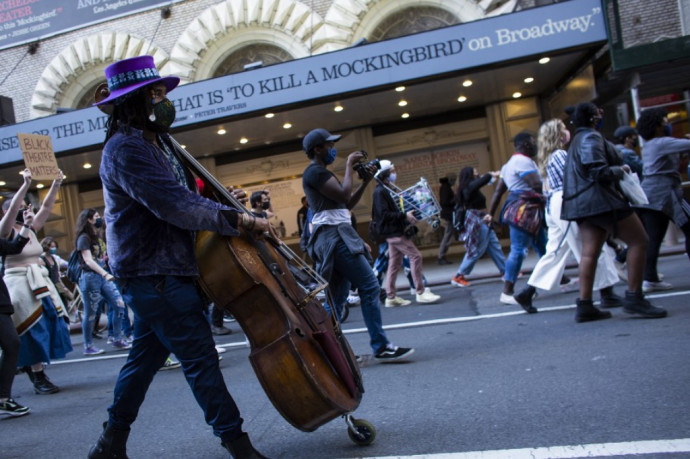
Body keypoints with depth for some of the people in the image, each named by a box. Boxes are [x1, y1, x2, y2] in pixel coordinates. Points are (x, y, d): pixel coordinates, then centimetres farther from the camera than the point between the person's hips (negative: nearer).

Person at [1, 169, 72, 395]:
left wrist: (56, 184, 1)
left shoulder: (31, 229, 11)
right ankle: (39, 379, 2)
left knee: (51, 325, 6)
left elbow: (47, 207, 9)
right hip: (19, 285, -7)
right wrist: (26, 183, -25)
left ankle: (30, 365, 26)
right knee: (33, 331, -6)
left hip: (40, 283, 7)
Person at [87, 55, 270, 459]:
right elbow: (176, 206, -25)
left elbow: (182, 197, 20)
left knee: (147, 355, 17)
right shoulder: (126, 149, -17)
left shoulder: (158, 142, 14)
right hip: (152, 274, -10)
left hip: (160, 271, 10)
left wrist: (222, 200, 4)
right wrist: (239, 219, -22)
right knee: (201, 357, -4)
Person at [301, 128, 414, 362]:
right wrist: (349, 165, -7)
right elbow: (344, 195, -19)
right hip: (334, 235, -11)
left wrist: (365, 181, 11)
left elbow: (347, 204, 21)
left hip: (337, 235, 11)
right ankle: (381, 347, -7)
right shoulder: (315, 171, -9)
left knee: (337, 296, 9)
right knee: (369, 286, -11)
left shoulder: (320, 172, 23)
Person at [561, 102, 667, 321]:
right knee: (639, 241, -2)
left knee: (589, 252, 4)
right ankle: (634, 298, -2)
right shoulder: (591, 138, -10)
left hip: (582, 203, 10)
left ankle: (584, 305, 2)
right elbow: (599, 172, -21)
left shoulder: (578, 139, 21)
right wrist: (621, 170, -5)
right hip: (601, 200, -10)